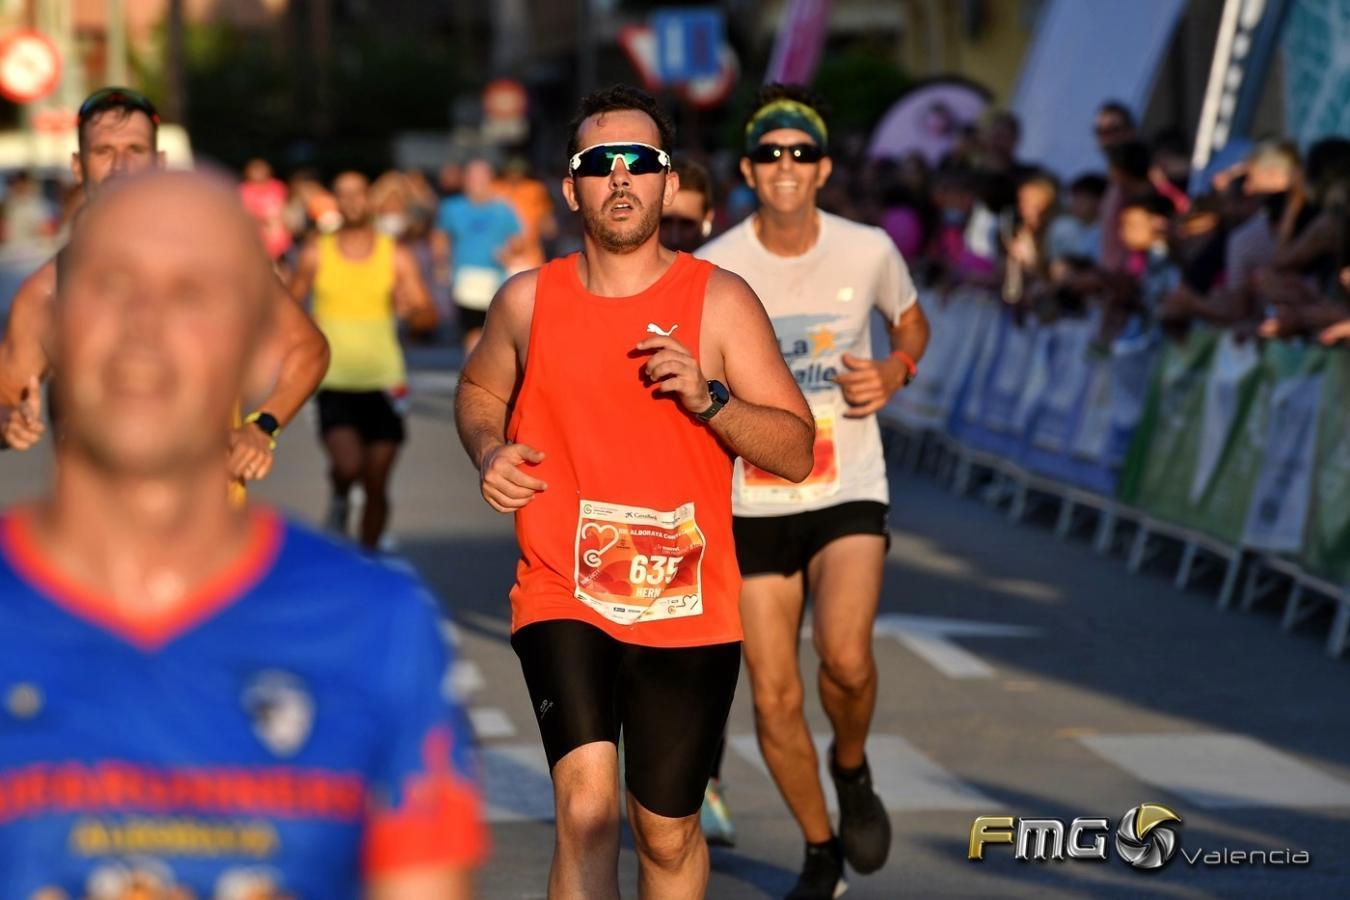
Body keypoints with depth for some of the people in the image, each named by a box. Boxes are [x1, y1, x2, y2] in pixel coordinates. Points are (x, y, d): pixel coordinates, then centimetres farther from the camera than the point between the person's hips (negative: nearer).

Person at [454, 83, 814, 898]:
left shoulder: (721, 302, -3)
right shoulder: (528, 302, 2)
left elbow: (796, 451, -4)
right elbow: (479, 390, 22)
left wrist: (708, 399, -21)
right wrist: (489, 452, 0)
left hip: (689, 609, 0)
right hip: (563, 595, 0)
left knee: (669, 834, 12)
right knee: (588, 808, -21)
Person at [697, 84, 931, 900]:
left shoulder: (869, 252, -4)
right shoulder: (712, 269, -7)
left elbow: (912, 322, 16)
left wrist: (894, 374, -4)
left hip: (850, 495, -1)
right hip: (754, 505, 1)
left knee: (847, 655, -25)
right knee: (774, 698, 2)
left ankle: (853, 770, 9)